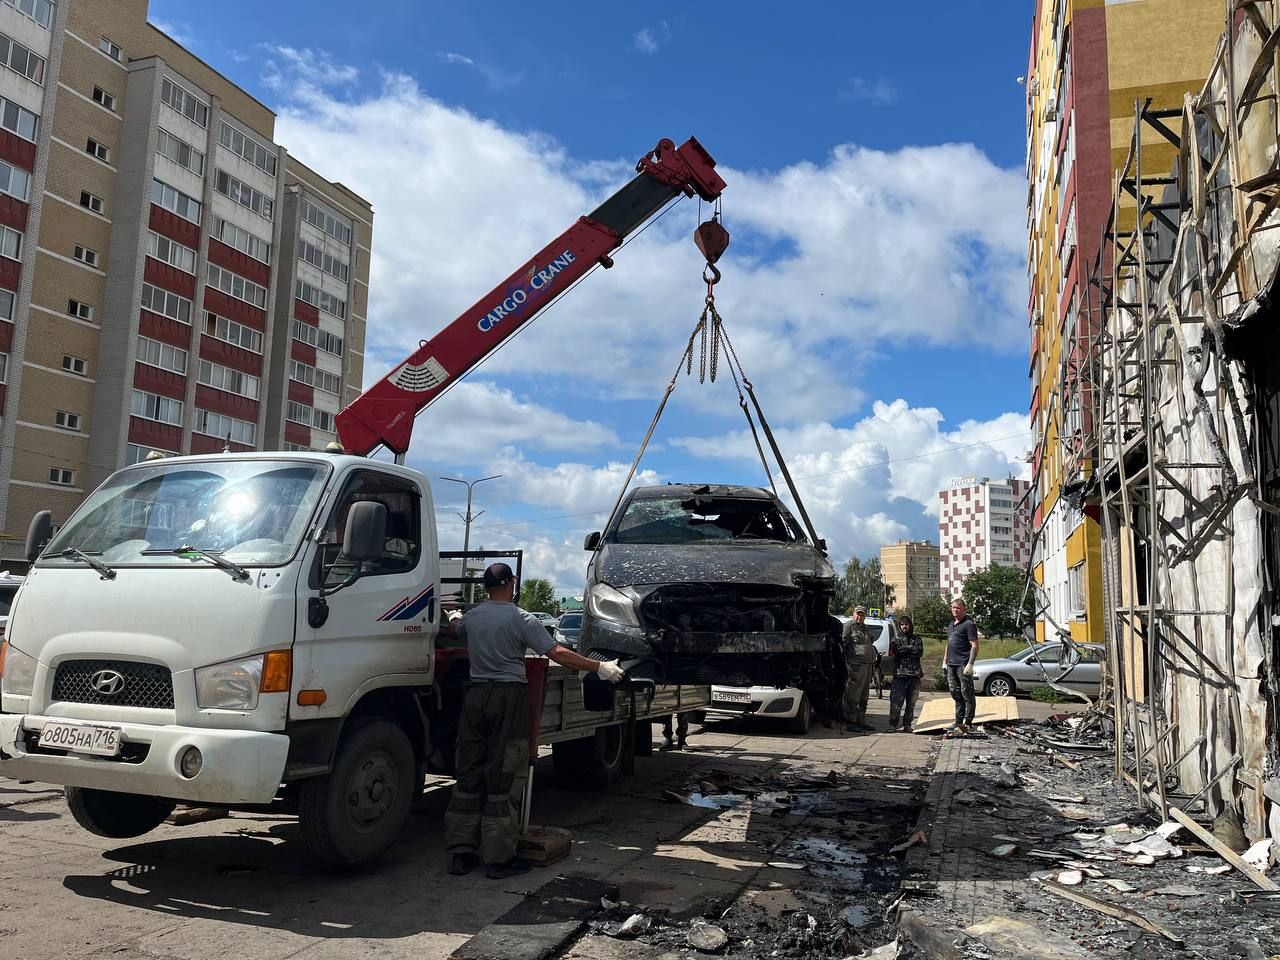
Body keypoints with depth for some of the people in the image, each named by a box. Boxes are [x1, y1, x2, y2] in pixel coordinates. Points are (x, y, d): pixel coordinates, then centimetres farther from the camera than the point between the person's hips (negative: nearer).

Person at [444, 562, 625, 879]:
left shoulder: (471, 617, 7)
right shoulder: (520, 619, -8)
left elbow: (457, 632, 32)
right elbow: (557, 654, -13)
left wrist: (453, 618, 56)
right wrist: (600, 668, -8)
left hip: (475, 694, 5)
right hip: (509, 697, -5)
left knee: (469, 775, 10)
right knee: (499, 778, -1)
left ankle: (460, 853, 15)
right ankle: (500, 859, 5)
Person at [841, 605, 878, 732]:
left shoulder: (865, 628, 22)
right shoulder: (849, 626, -4)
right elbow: (842, 645, -11)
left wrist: (873, 665, 21)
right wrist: (845, 664, -18)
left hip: (867, 666, 9)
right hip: (855, 666, -9)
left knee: (863, 697, 13)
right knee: (853, 696, -7)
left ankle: (861, 721, 21)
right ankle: (850, 723, -4)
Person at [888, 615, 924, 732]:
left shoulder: (917, 638, 15)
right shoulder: (895, 640, 13)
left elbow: (920, 652, -2)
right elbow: (893, 652, -6)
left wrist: (904, 649, -3)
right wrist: (911, 648, -4)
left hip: (914, 674, 2)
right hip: (900, 674, -2)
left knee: (911, 702, 3)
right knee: (896, 701, -8)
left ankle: (907, 725, 11)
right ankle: (893, 724, 2)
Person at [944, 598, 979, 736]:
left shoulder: (969, 624, -9)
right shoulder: (952, 624, 18)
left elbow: (974, 645, -14)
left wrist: (970, 664, -21)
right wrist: (945, 661, 20)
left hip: (963, 665, -9)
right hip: (952, 664, 9)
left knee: (967, 694, -3)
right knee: (955, 693, 13)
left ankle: (968, 724, 2)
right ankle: (959, 722, 21)